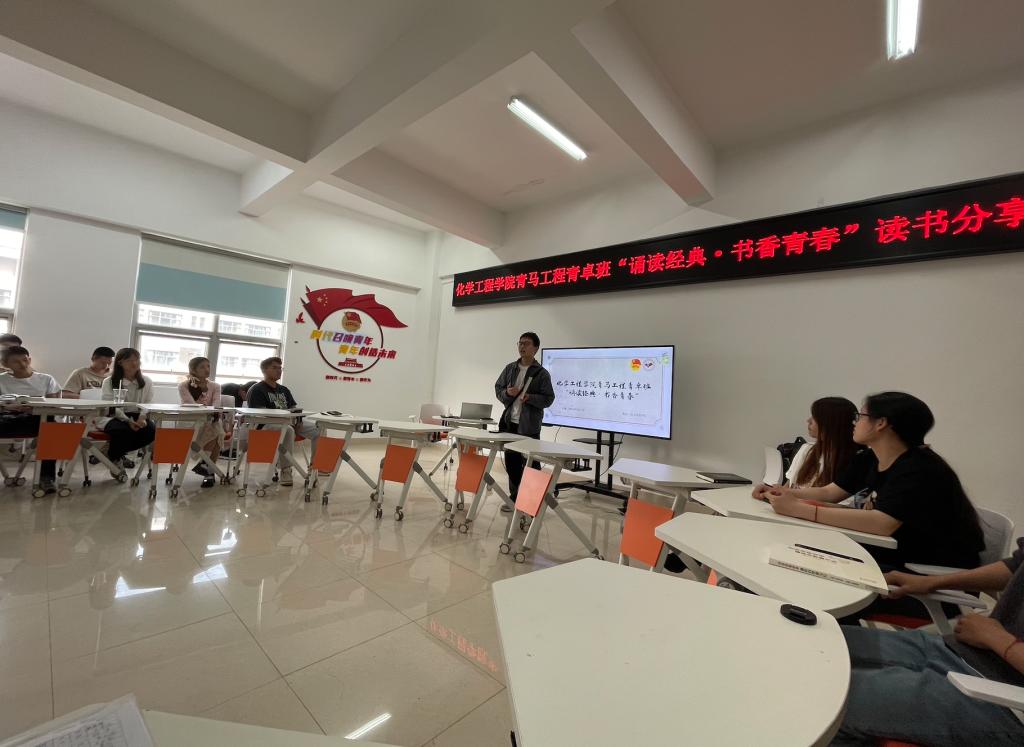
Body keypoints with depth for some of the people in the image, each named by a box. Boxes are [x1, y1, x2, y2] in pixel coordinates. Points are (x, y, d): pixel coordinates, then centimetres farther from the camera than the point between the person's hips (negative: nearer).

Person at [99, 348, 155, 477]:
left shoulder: (146, 382, 5)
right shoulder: (109, 382, -2)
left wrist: (142, 417, -22)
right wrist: (128, 420, -28)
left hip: (136, 418, 3)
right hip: (111, 418, -3)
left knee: (151, 430, -28)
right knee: (122, 430, -36)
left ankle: (119, 453, 0)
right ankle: (113, 458, -2)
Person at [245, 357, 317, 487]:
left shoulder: (284, 390, 24)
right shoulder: (256, 389, 2)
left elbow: (295, 408, 19)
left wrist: (298, 418, -6)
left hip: (289, 422, 7)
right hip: (266, 424, -6)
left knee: (318, 429, -13)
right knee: (288, 430, -39)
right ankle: (286, 470, -33)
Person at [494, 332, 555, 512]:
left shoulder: (542, 373, -3)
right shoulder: (510, 368, 10)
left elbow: (548, 399, -5)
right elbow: (497, 389, 13)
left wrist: (530, 398, -21)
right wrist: (507, 393, -9)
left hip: (529, 425, -4)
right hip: (509, 422, 5)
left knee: (530, 463, 0)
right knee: (511, 461, 12)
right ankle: (514, 497, 26)